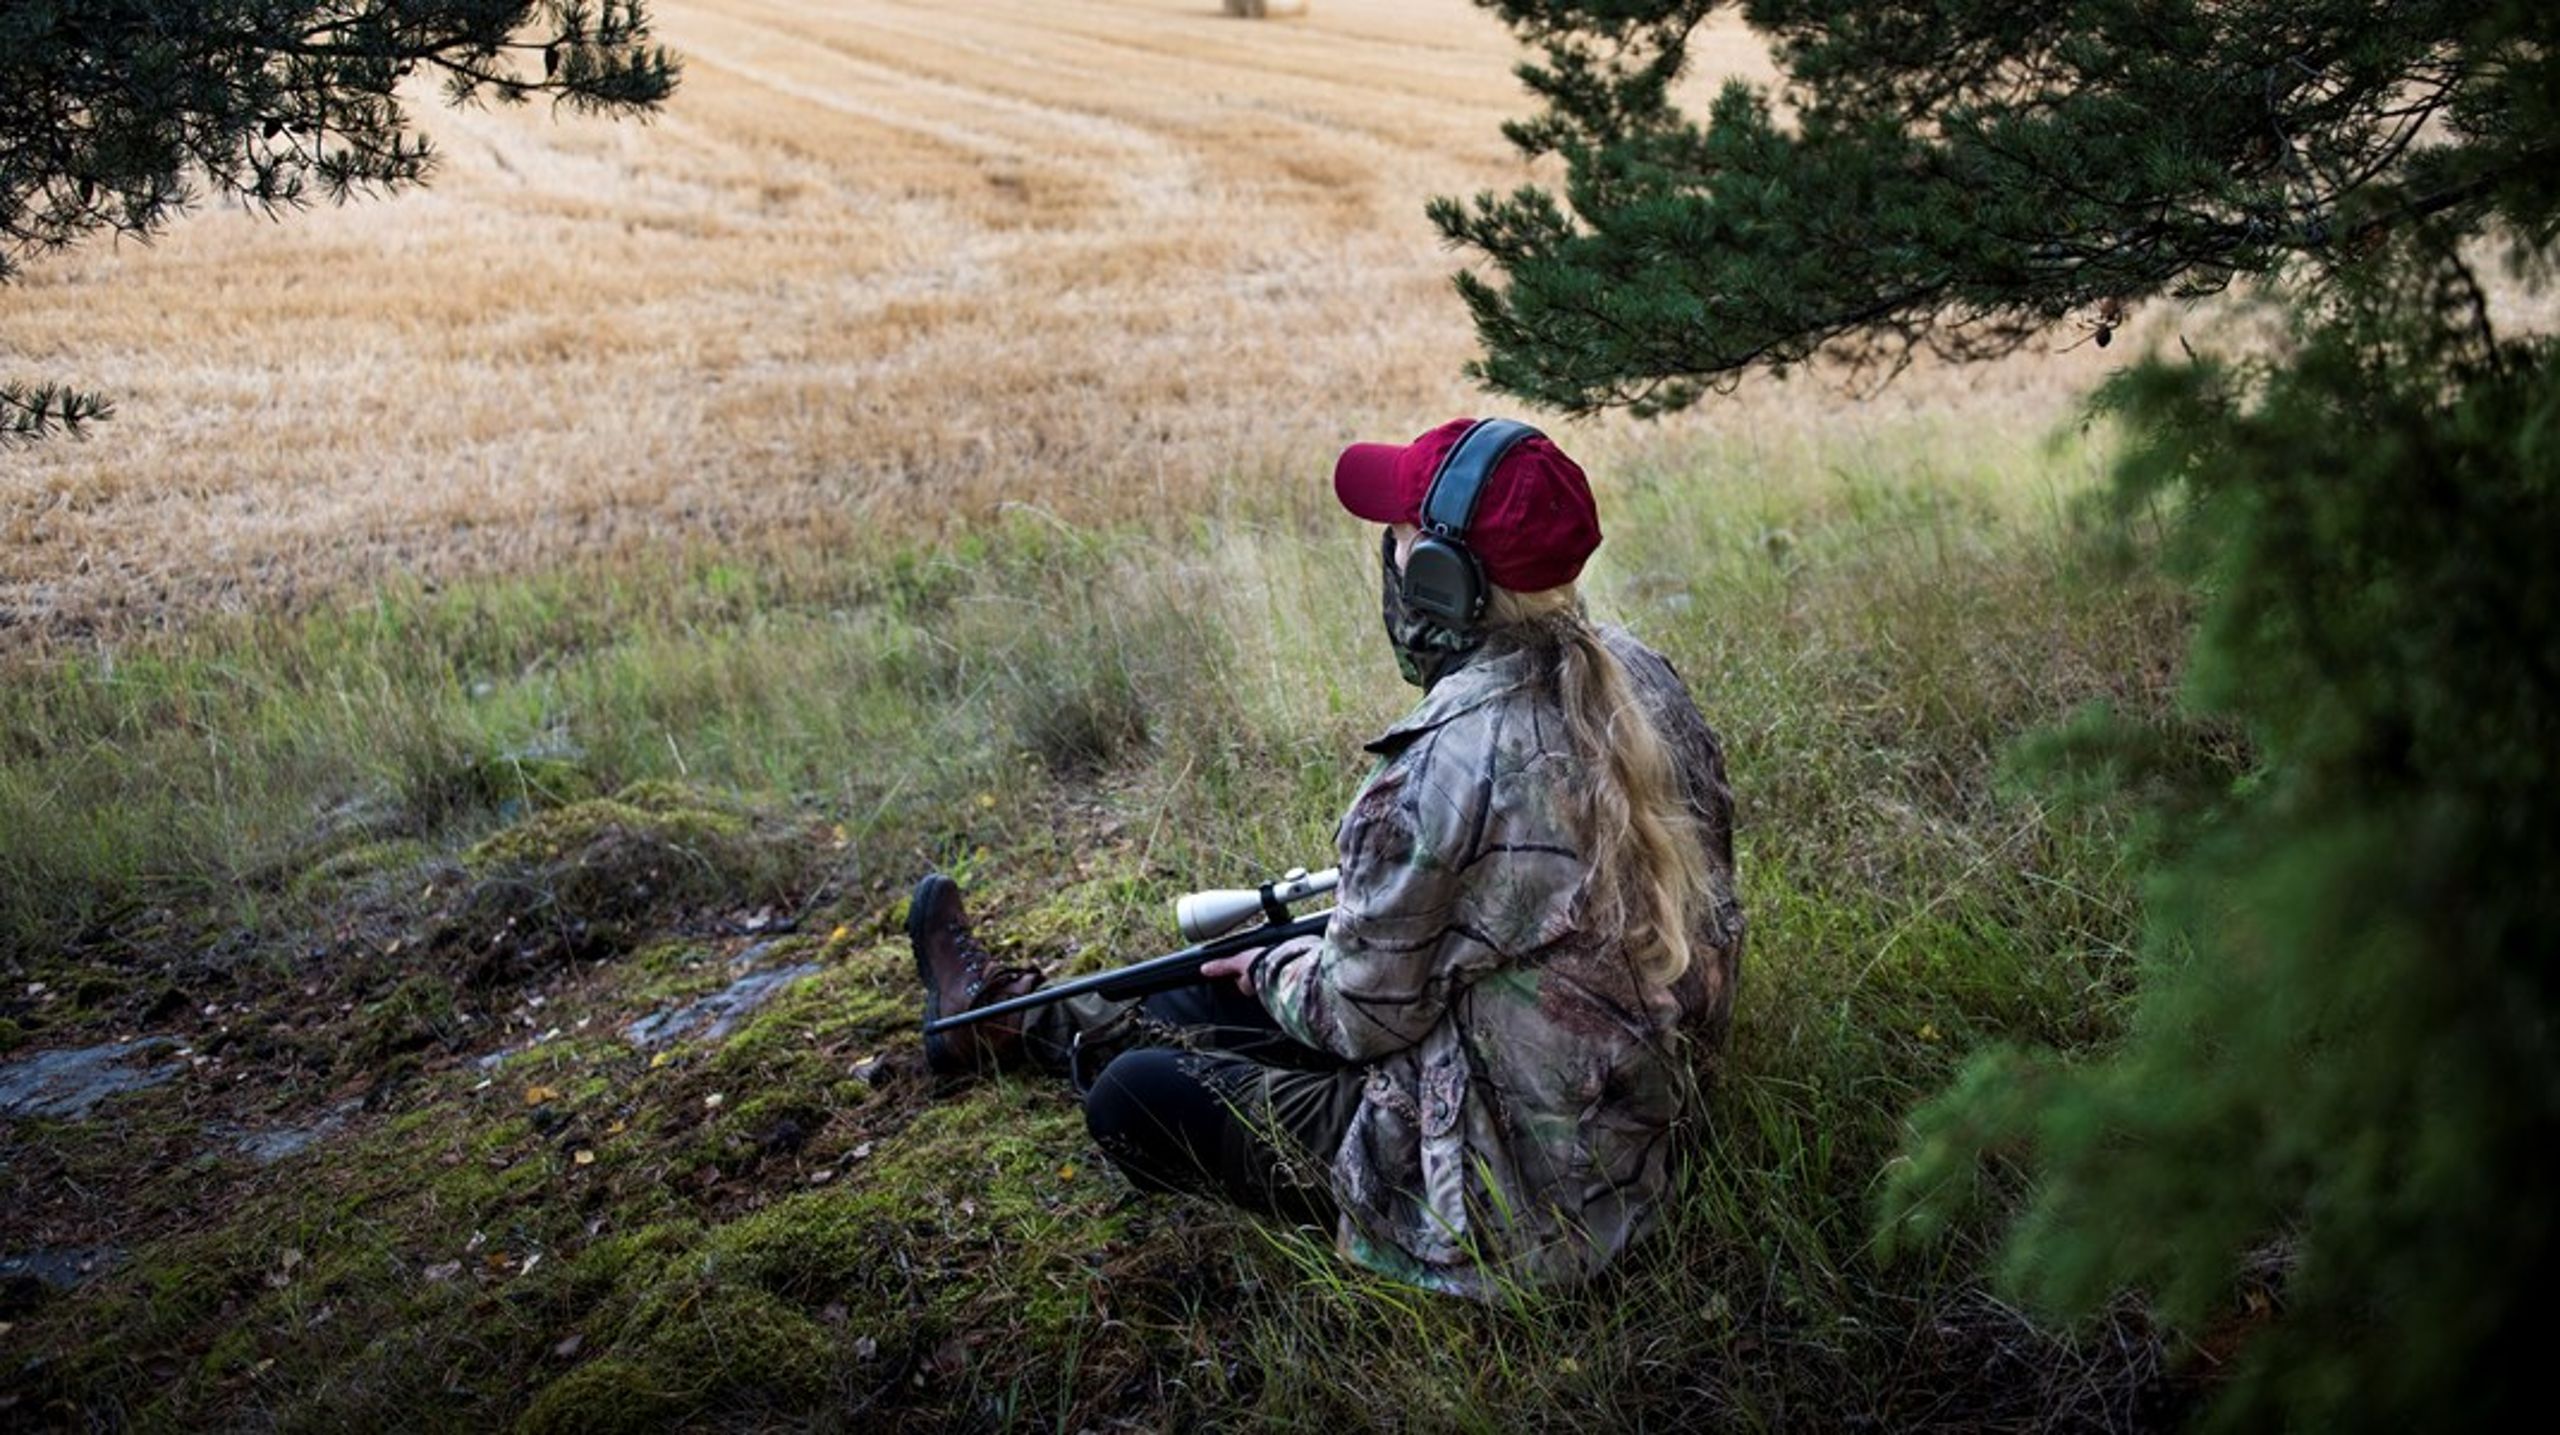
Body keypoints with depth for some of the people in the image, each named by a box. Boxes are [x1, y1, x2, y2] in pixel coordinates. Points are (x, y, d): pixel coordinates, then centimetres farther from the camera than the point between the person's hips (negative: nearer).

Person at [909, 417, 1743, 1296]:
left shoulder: (1443, 767, -30)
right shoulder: (1639, 678, -5)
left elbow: (1364, 1015, -17)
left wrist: (1271, 970, 5)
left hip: (1522, 1195, -8)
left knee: (1137, 1098, 7)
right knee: (1250, 993, 24)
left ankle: (1003, 1018, 41)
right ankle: (1006, 1012, 46)